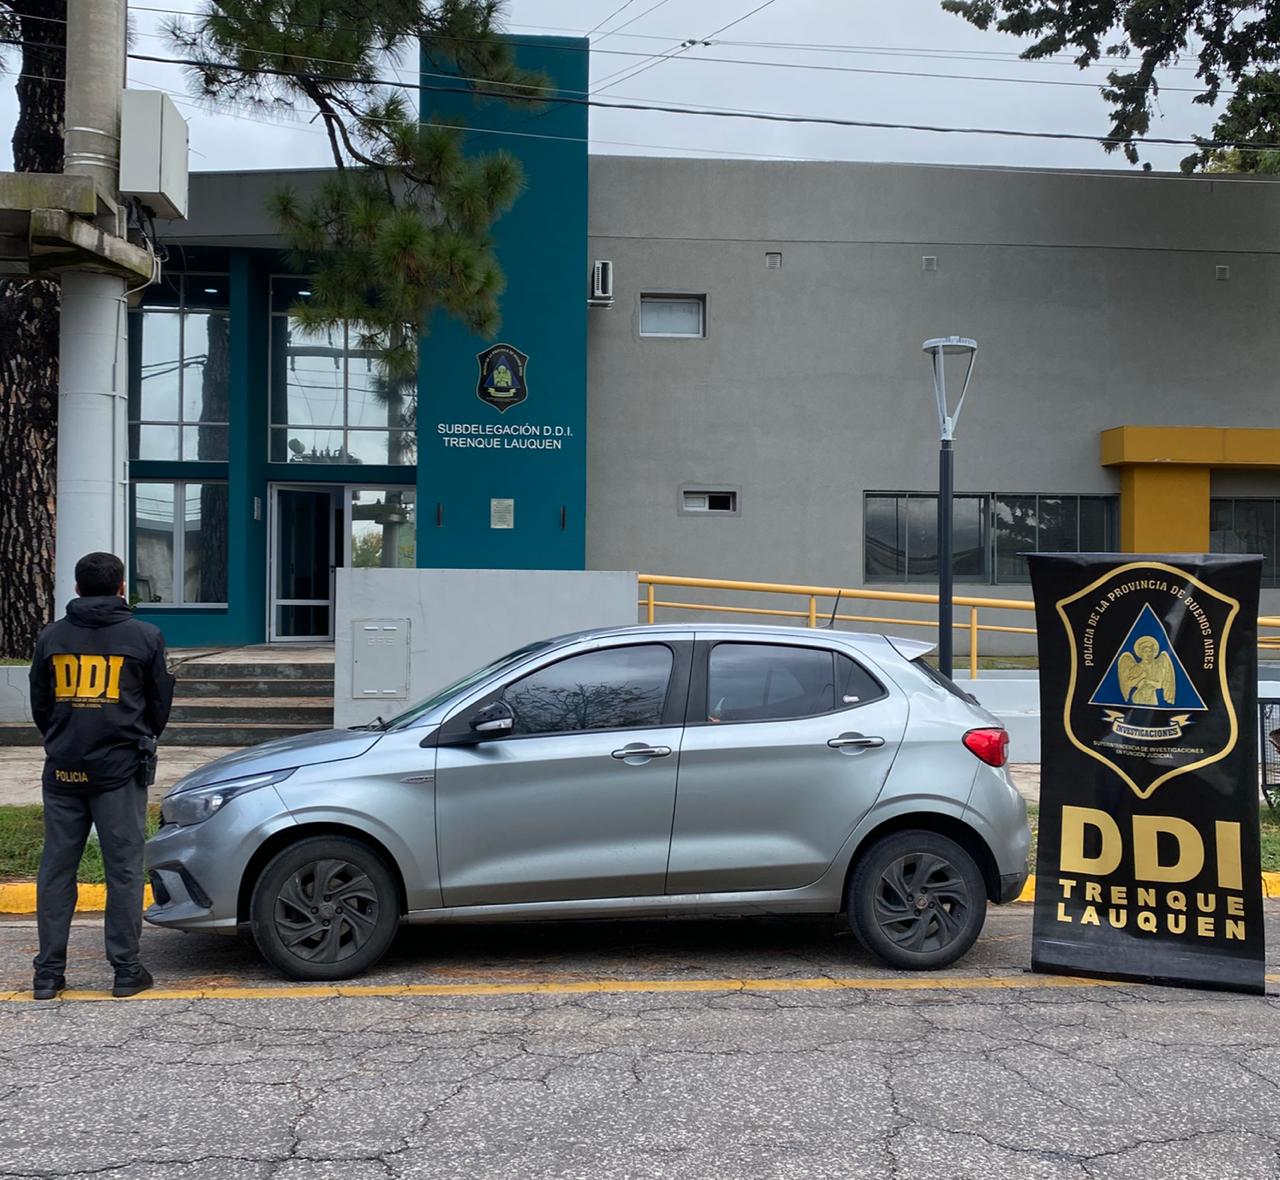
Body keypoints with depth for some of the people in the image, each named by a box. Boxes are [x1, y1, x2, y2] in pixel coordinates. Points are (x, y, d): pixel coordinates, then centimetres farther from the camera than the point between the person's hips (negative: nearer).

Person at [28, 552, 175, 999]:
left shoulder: (51, 636, 5)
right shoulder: (145, 636, -2)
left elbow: (40, 705, 13)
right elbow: (161, 703, 7)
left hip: (62, 771, 3)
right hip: (121, 769, -2)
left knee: (57, 867, 9)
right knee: (124, 869, 3)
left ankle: (48, 973, 11)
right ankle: (127, 971, 7)